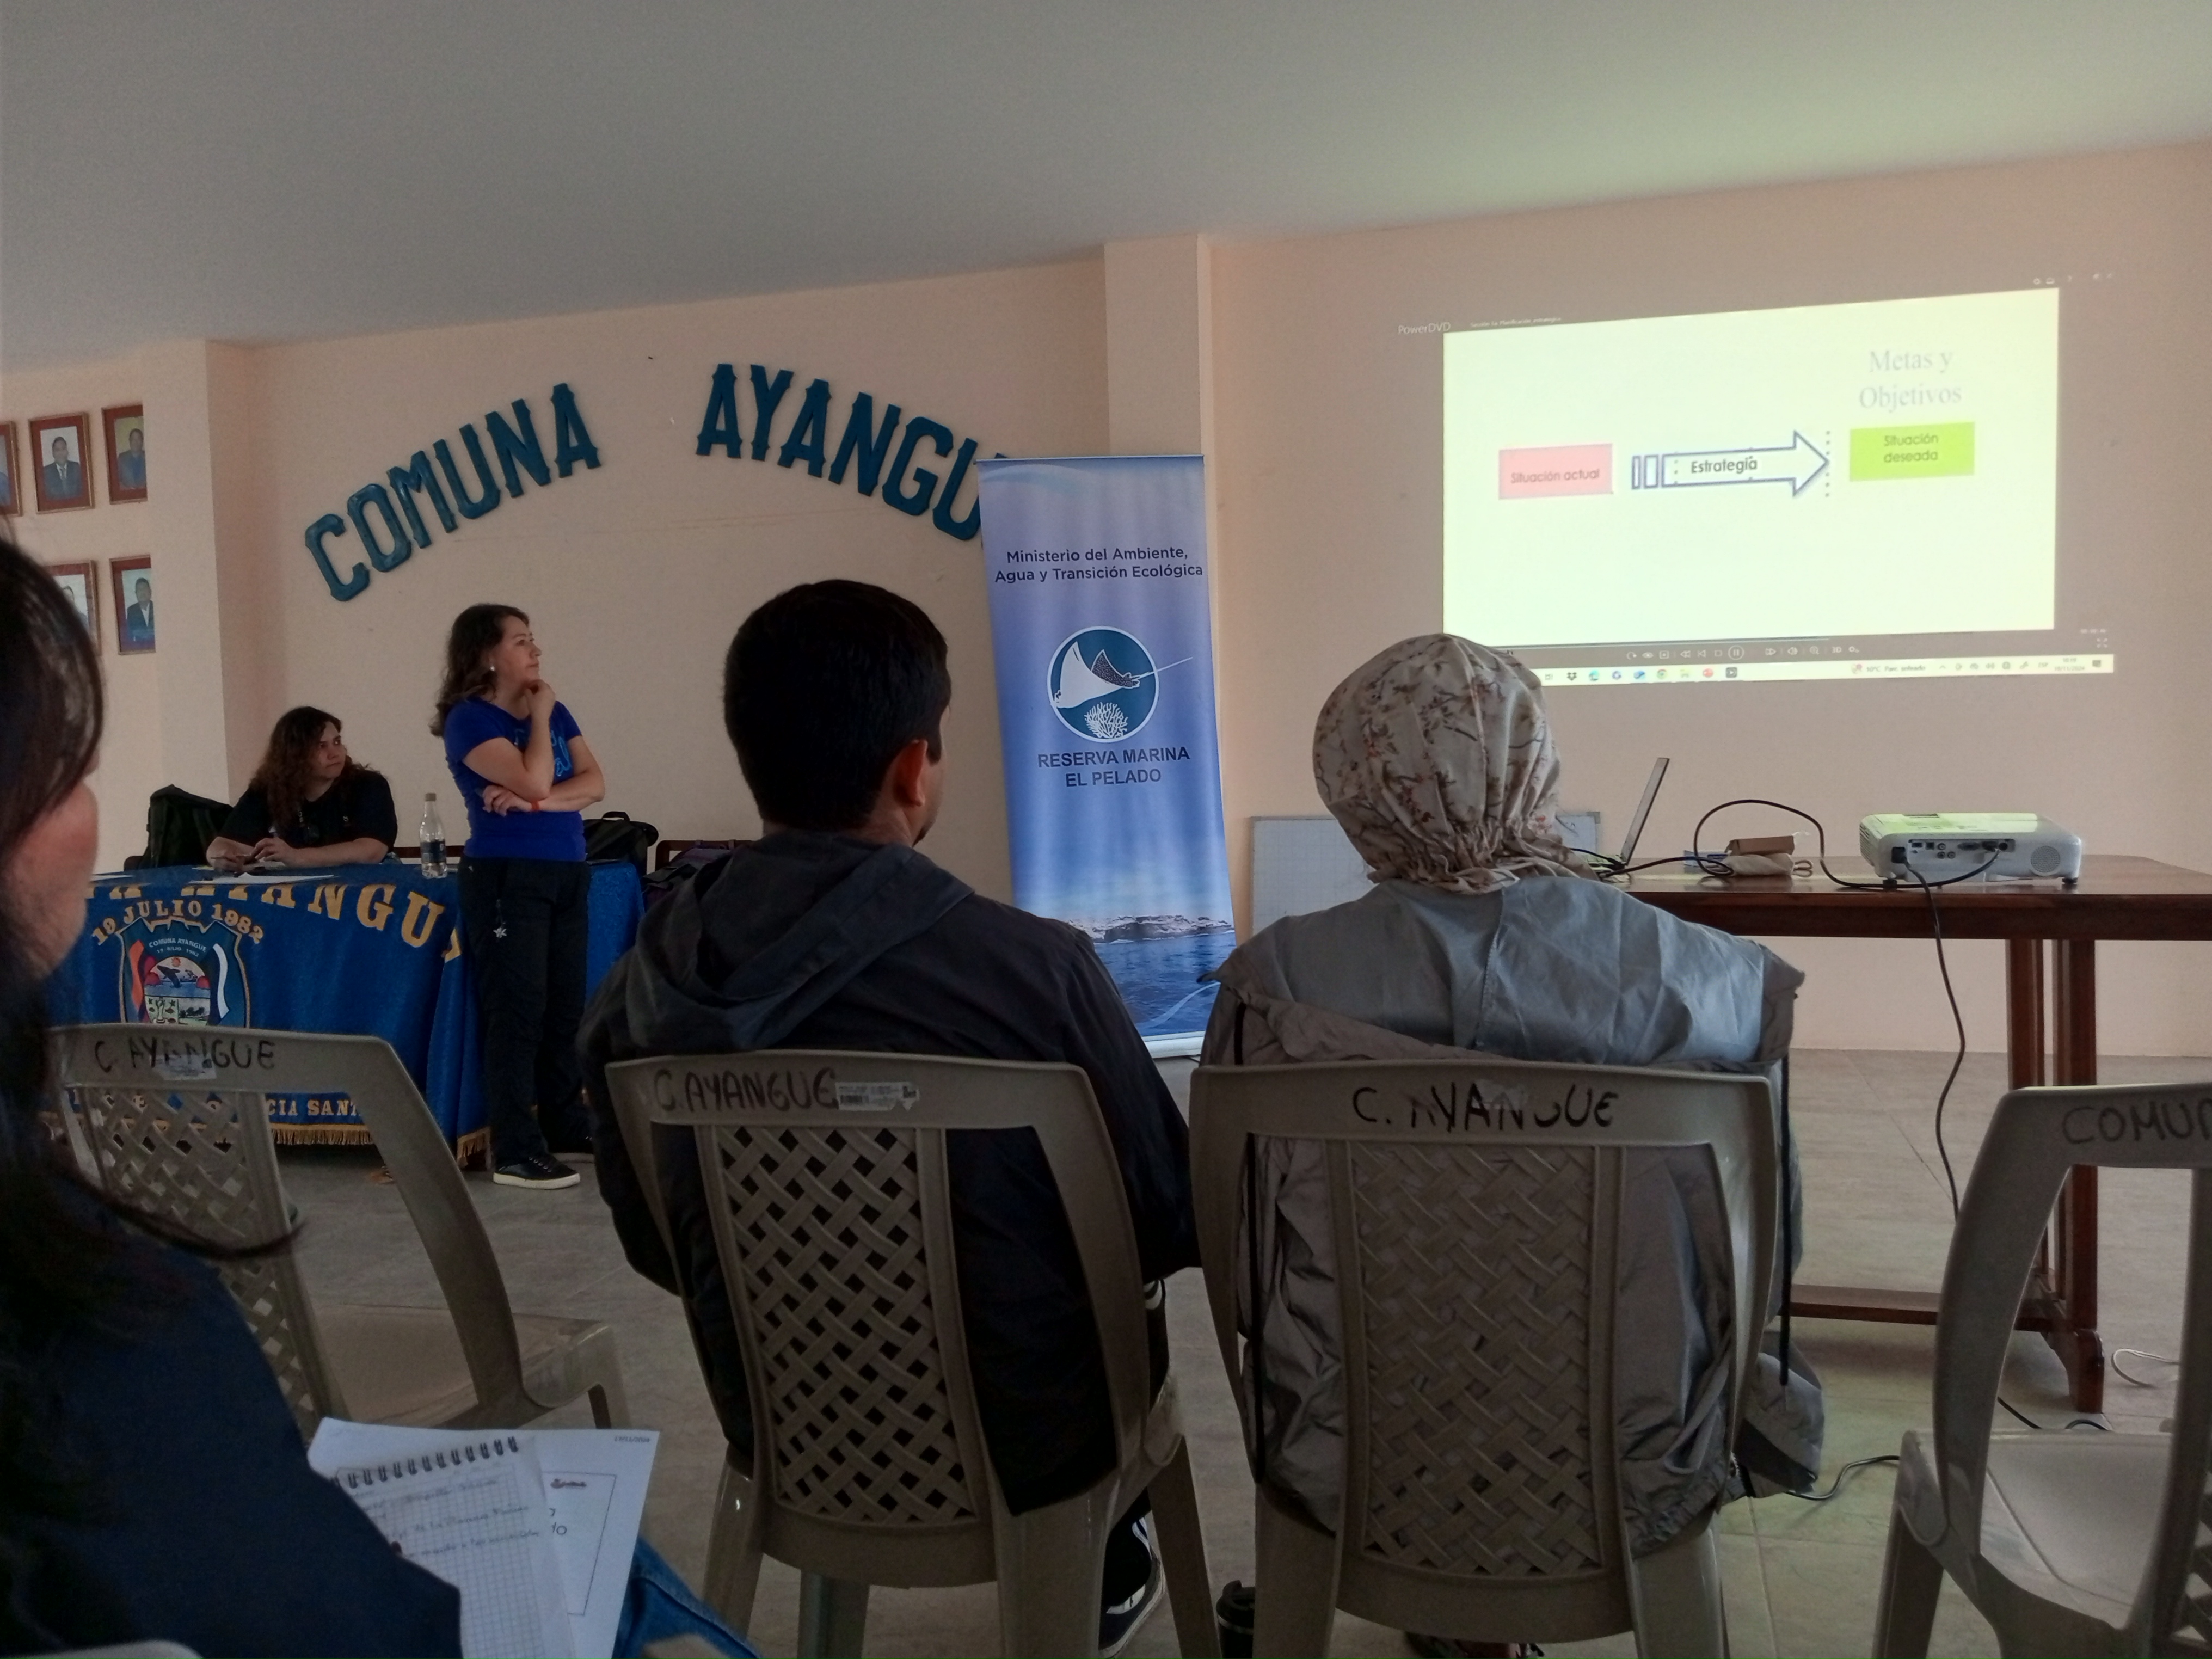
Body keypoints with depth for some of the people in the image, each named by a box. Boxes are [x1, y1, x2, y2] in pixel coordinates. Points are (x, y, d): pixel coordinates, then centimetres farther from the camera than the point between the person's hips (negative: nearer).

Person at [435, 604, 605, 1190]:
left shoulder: (554, 710, 13)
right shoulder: (470, 719, -7)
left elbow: (594, 782, 3)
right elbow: (534, 780, -20)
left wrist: (538, 802, -14)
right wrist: (539, 715, -6)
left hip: (568, 873, 7)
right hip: (507, 877, -6)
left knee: (566, 1007, 9)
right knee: (517, 1010, -7)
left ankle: (565, 1122, 21)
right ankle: (515, 1151, -3)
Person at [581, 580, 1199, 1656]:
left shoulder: (637, 993, -13)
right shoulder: (1035, 968, -27)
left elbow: (656, 1249, 2)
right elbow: (1169, 1224, -13)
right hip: (1017, 1446, -3)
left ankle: (1091, 1570, 48)